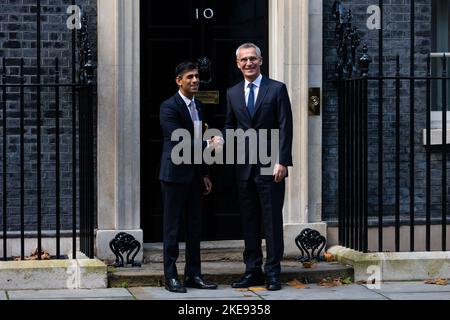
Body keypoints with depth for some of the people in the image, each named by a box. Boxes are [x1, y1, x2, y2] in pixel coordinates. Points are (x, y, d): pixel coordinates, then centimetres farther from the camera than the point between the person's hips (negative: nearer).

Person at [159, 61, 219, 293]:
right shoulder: (169, 107, -12)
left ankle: (193, 274, 16)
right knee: (172, 227, -1)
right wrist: (208, 144, -23)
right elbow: (180, 140, -20)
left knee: (195, 226, 10)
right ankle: (170, 276, 4)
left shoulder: (197, 106, 13)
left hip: (194, 175, 8)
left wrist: (204, 174, 17)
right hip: (175, 174, -8)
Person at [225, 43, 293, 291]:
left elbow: (285, 128, -5)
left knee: (272, 221, -2)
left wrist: (281, 162, -13)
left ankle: (273, 273, 2)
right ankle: (253, 271, 13)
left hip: (270, 166, -4)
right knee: (249, 221, 7)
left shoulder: (277, 89, -1)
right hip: (244, 167, 4)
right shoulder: (232, 93, 12)